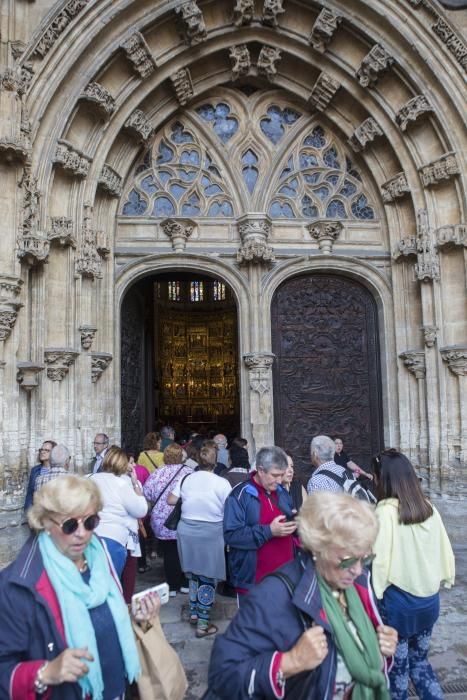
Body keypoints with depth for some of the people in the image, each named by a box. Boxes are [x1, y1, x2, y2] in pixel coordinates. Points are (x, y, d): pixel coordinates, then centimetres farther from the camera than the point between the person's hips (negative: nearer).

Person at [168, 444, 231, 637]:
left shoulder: (186, 479, -2)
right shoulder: (222, 483, -13)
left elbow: (171, 500, 4)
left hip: (187, 531, 4)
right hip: (211, 533, -4)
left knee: (193, 573, 22)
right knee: (208, 578, 7)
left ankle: (194, 612, 32)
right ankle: (202, 623, 12)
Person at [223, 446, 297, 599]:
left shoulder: (281, 491, 9)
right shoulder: (240, 496, -14)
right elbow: (231, 535, -21)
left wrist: (293, 524, -3)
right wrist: (269, 531, -25)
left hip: (284, 575, 6)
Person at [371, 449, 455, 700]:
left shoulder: (386, 511, -19)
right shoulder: (429, 508, -2)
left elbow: (379, 559, -20)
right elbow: (445, 551, 3)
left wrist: (372, 595, -9)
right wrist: (441, 579, 16)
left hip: (397, 601, -5)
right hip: (429, 599, 5)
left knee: (397, 665, 14)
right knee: (419, 660, 24)